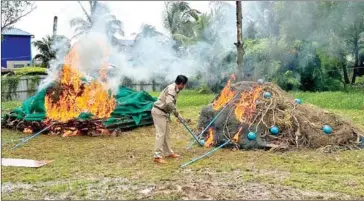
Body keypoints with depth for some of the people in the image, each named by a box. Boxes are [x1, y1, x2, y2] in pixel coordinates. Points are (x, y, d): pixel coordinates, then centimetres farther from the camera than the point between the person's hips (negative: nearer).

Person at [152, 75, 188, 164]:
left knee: (167, 133, 17)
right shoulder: (172, 88, -18)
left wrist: (168, 115, 13)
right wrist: (177, 113, -23)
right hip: (159, 112, -10)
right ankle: (157, 156, -9)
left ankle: (168, 152, 27)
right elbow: (169, 103, -30)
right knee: (160, 134, -11)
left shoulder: (174, 89, 13)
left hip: (163, 113, 10)